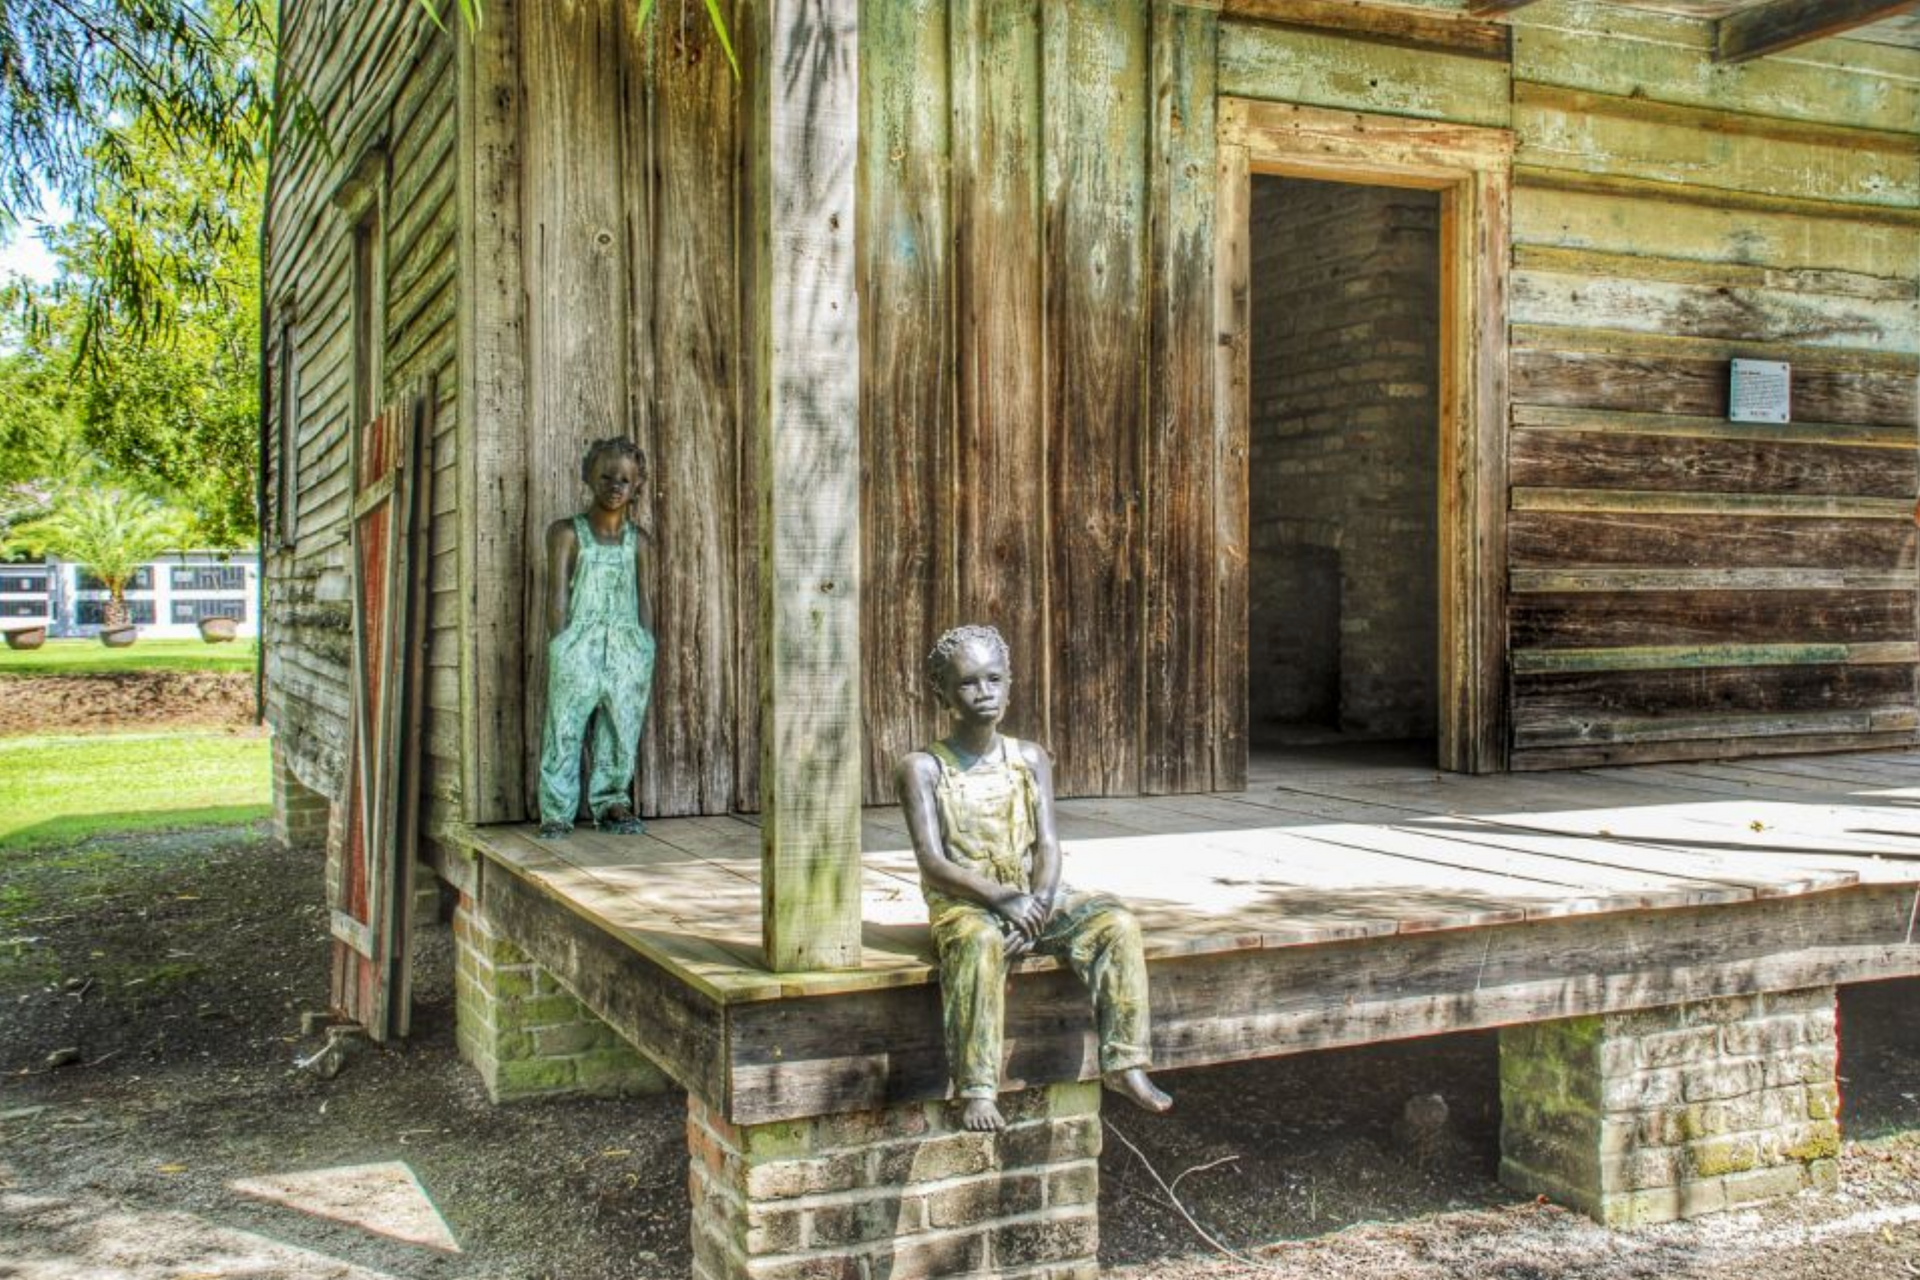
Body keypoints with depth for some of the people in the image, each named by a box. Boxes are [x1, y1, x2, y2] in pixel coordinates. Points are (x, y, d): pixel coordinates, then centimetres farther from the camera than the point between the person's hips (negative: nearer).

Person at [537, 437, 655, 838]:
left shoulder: (637, 541, 13)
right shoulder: (566, 532, 2)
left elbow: (642, 599, 14)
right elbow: (557, 593, -2)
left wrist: (648, 658, 9)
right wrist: (559, 647, -9)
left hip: (628, 647, 3)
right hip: (579, 645, -3)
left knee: (622, 731, 5)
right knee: (565, 730, -5)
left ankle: (610, 804, 17)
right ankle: (557, 812, 2)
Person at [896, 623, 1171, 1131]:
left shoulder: (1030, 759, 9)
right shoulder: (923, 768, -3)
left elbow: (1047, 844, 1)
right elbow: (932, 862, -12)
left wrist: (1039, 905, -19)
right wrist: (1003, 897, -25)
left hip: (1034, 896, 4)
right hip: (963, 903, -4)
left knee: (1118, 923, -19)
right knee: (980, 943, -39)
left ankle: (1122, 1063, -14)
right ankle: (976, 1092, -35)